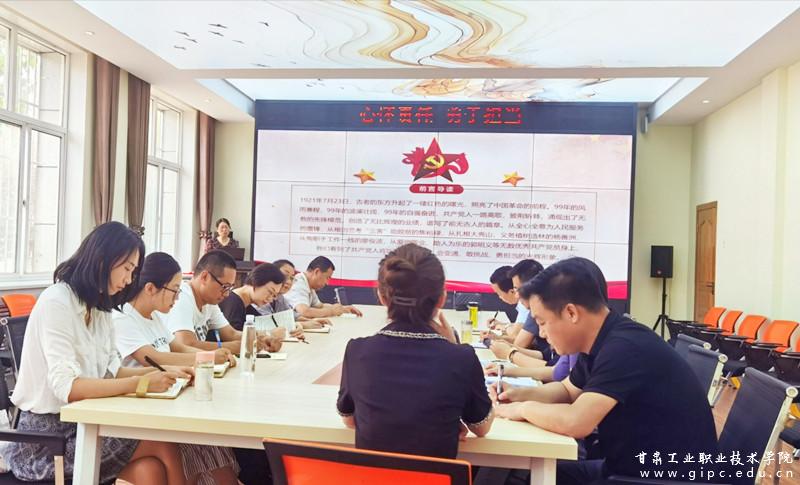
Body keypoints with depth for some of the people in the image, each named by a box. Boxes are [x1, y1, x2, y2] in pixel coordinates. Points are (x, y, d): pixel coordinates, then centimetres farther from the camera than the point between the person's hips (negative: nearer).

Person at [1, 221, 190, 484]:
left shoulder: (100, 307, 12)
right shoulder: (56, 302, -15)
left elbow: (110, 371, 8)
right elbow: (67, 387, -24)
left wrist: (161, 373, -6)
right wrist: (140, 383, -28)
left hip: (83, 421, 7)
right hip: (49, 434, -7)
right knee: (164, 447, -18)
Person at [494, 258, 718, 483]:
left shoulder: (624, 347, -27)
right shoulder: (600, 344, 2)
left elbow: (575, 422, -35)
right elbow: (567, 390, 19)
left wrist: (524, 408, -16)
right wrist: (521, 394, 1)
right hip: (629, 467, 8)